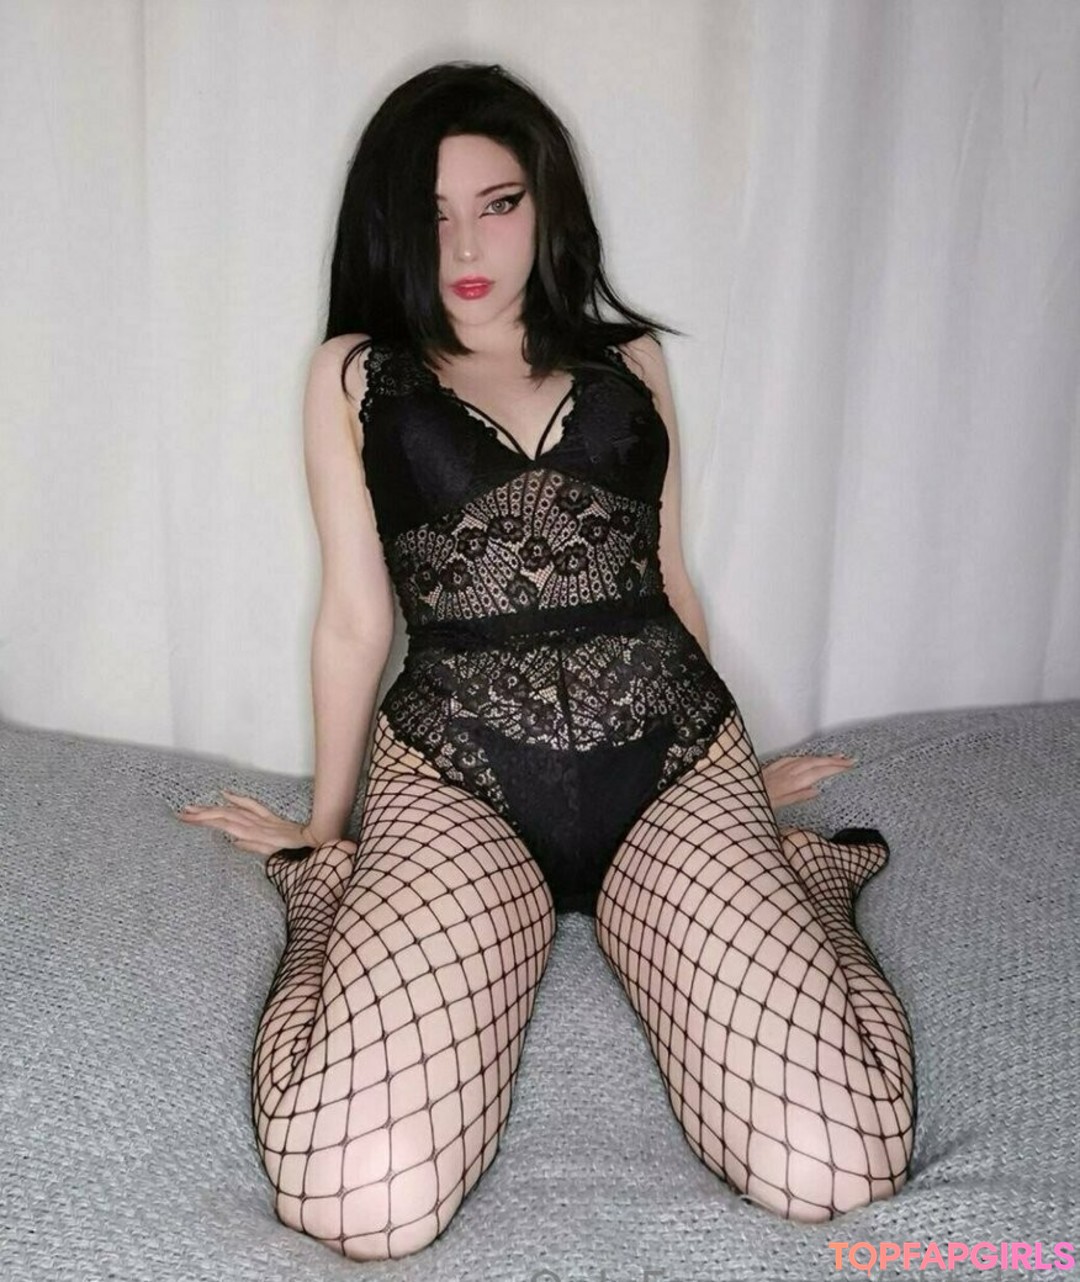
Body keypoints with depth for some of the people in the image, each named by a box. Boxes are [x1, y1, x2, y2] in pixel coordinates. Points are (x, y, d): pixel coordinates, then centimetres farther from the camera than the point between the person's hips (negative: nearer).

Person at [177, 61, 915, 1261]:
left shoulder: (631, 358, 19)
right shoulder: (356, 373, 13)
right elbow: (355, 615, 14)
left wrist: (746, 780, 30)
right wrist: (321, 829, 18)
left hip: (672, 759, 2)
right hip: (451, 778, -1)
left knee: (833, 1164, -18)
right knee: (354, 1194, -25)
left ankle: (810, 876, 14)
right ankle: (325, 896, 7)